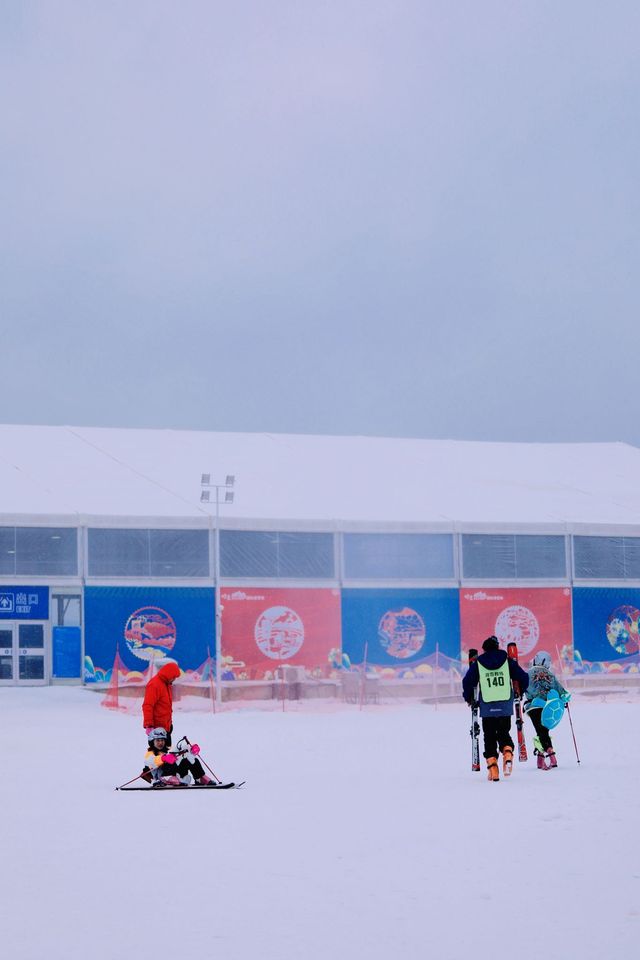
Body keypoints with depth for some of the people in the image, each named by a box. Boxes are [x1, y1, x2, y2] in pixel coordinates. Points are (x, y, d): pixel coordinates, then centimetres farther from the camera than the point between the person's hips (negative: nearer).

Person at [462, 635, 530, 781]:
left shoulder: (478, 664, 4)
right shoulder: (507, 661, 6)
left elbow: (468, 681, 1)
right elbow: (523, 677, 5)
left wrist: (469, 698, 17)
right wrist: (520, 692, 22)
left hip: (487, 708, -1)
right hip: (505, 707, 1)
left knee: (489, 737, 8)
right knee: (504, 733, 17)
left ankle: (492, 767, -3)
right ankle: (507, 754, -12)